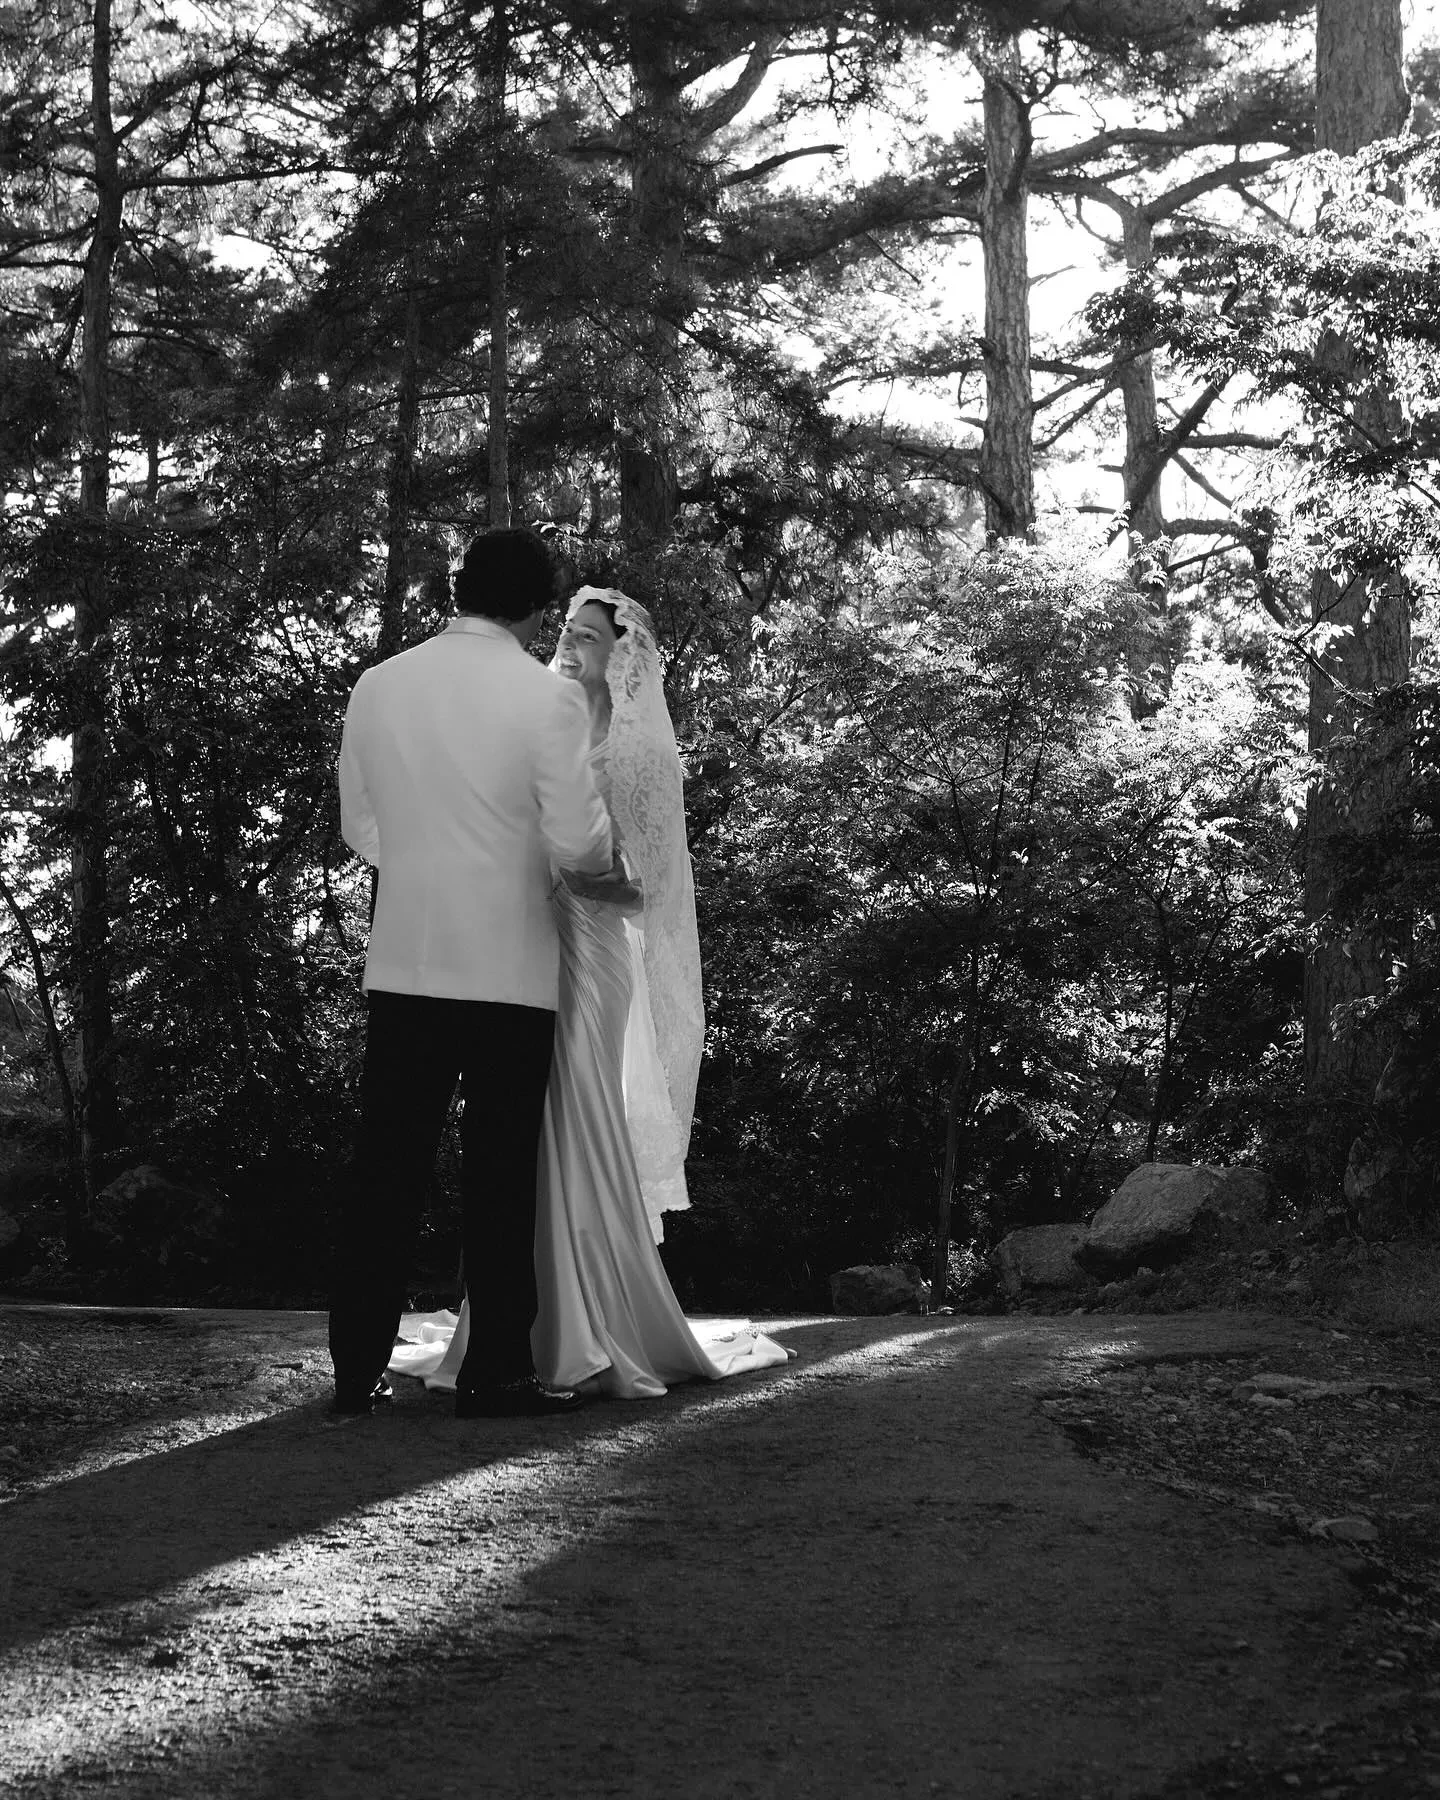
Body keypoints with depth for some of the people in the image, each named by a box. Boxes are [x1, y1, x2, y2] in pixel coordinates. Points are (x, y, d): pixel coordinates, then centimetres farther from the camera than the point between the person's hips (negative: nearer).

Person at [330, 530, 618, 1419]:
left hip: (403, 963, 3)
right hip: (510, 969, -3)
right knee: (499, 1174, 5)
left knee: (387, 1167, 8)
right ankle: (496, 1371, 7)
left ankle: (359, 1368, 9)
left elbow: (361, 826, 11)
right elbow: (578, 843, -12)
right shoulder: (548, 695, -9)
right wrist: (609, 860, 10)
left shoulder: (378, 686, 3)